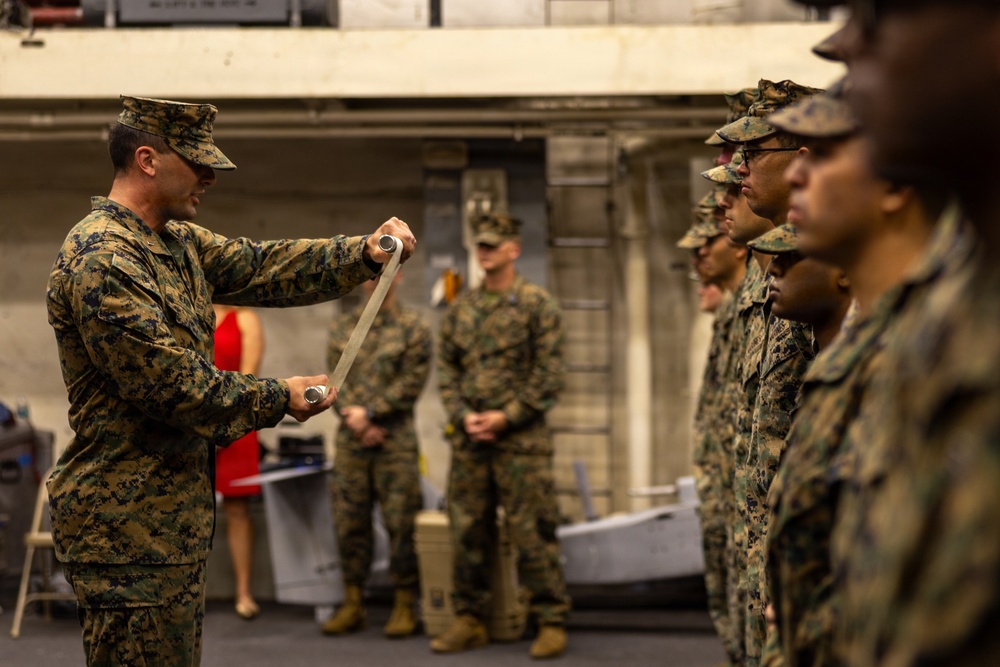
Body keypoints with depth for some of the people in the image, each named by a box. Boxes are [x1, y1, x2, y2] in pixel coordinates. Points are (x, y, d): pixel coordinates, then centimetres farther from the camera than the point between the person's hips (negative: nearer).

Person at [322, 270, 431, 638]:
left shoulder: (414, 327, 0)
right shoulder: (341, 326, 11)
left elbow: (411, 383, -8)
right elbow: (336, 382, 5)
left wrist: (369, 411, -14)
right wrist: (358, 423, -8)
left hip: (397, 440, -3)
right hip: (350, 441, 3)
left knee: (401, 523, -3)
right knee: (349, 521, 6)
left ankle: (405, 606, 5)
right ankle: (352, 605, 14)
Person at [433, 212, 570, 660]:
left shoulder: (537, 305, -2)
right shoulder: (460, 309, 13)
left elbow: (549, 374, -6)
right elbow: (446, 369, 13)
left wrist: (507, 416, -12)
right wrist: (463, 416, -3)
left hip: (521, 439, -5)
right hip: (468, 439, 5)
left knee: (532, 533, -4)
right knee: (467, 531, 8)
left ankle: (550, 622, 3)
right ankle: (470, 620, 17)